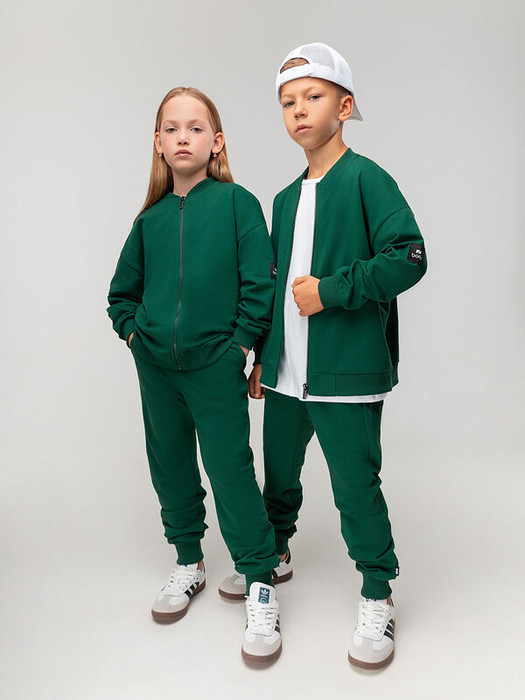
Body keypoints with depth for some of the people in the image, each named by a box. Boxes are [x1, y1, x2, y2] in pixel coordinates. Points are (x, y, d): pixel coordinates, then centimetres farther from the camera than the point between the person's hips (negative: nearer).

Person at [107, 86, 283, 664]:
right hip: (155, 364, 5)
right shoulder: (151, 219, 8)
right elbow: (123, 289, 20)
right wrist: (132, 331, 7)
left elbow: (260, 281, -6)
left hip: (216, 363, -4)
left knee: (230, 469, -5)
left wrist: (243, 342, -8)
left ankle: (260, 585, 11)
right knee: (170, 465, 13)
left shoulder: (236, 202, -3)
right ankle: (188, 562, 34)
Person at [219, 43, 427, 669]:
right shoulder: (286, 199, 14)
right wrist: (262, 357, 17)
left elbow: (408, 258, -16)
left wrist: (331, 290, -18)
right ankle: (275, 552, 44)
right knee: (278, 470, 19)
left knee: (355, 485, 0)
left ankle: (377, 598, 21)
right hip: (285, 373, 7)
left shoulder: (365, 179, -6)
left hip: (346, 371, -7)